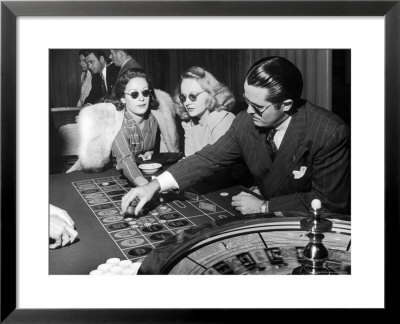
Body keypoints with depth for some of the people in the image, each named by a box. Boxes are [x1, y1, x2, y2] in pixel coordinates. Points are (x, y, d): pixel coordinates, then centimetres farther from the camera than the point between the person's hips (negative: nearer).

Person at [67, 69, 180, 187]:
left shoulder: (156, 115, -12)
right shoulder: (112, 120, -25)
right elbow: (126, 160, -40)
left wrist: (150, 152, -10)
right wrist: (146, 185, -57)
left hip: (145, 174, 2)